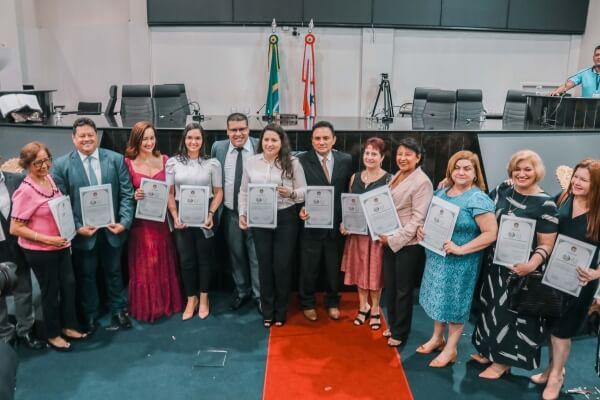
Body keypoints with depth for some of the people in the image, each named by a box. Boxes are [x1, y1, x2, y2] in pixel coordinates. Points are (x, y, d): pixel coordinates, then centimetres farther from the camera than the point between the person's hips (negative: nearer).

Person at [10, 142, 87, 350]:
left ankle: (68, 326, 35)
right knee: (50, 290, 9)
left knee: (69, 284, 15)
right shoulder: (25, 191, -20)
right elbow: (15, 228, -18)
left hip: (61, 245, 6)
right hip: (40, 251, -6)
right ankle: (52, 334, 30)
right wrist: (47, 239, -23)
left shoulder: (50, 179, -1)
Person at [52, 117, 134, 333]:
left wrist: (124, 222, -13)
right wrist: (77, 227, -14)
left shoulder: (116, 159, -3)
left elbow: (127, 194, -4)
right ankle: (89, 316, 34)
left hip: (112, 228, 1)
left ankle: (119, 310, 36)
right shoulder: (61, 165, -6)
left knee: (113, 271, 18)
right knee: (85, 275, 15)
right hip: (82, 231, -1)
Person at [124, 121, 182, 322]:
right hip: (140, 221, -3)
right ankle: (145, 306, 21)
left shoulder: (164, 160, 3)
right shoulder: (128, 163, -6)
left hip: (161, 219, 3)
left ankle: (165, 303, 30)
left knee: (164, 263, 13)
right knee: (143, 265, 5)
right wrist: (134, 196, -19)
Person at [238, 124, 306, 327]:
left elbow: (304, 192, -2)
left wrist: (291, 193, -22)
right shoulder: (251, 162, 3)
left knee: (282, 265, 6)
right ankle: (267, 311, 26)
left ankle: (281, 311, 25)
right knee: (264, 264, 11)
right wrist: (242, 214, 2)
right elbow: (244, 191, 10)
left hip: (285, 218, -2)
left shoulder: (293, 163, -3)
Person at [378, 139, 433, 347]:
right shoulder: (395, 177, 10)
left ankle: (400, 332, 25)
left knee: (403, 290, 8)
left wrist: (395, 239, -19)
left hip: (408, 244, -7)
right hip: (389, 240, 7)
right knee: (389, 286, 17)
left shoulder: (422, 182, -14)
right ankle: (392, 325, 35)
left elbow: (417, 219, -18)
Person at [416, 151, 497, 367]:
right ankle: (437, 338, 38)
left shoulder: (478, 199, -18)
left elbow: (491, 233, -22)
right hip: (436, 258, 7)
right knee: (439, 298, 19)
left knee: (454, 303, 6)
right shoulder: (442, 192, 4)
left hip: (459, 263, -7)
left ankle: (451, 349, 23)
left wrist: (461, 249, -24)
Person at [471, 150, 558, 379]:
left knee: (511, 312, 8)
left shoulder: (545, 204, -15)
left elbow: (546, 244, -16)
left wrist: (532, 265, -31)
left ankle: (502, 361, 25)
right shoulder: (502, 190, 1)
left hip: (519, 269, -5)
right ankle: (489, 350, 37)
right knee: (493, 307, 18)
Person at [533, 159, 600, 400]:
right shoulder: (562, 200, -4)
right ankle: (552, 368, 37)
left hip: (578, 281, -4)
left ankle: (556, 376, 29)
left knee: (562, 328, 8)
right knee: (550, 324, 17)